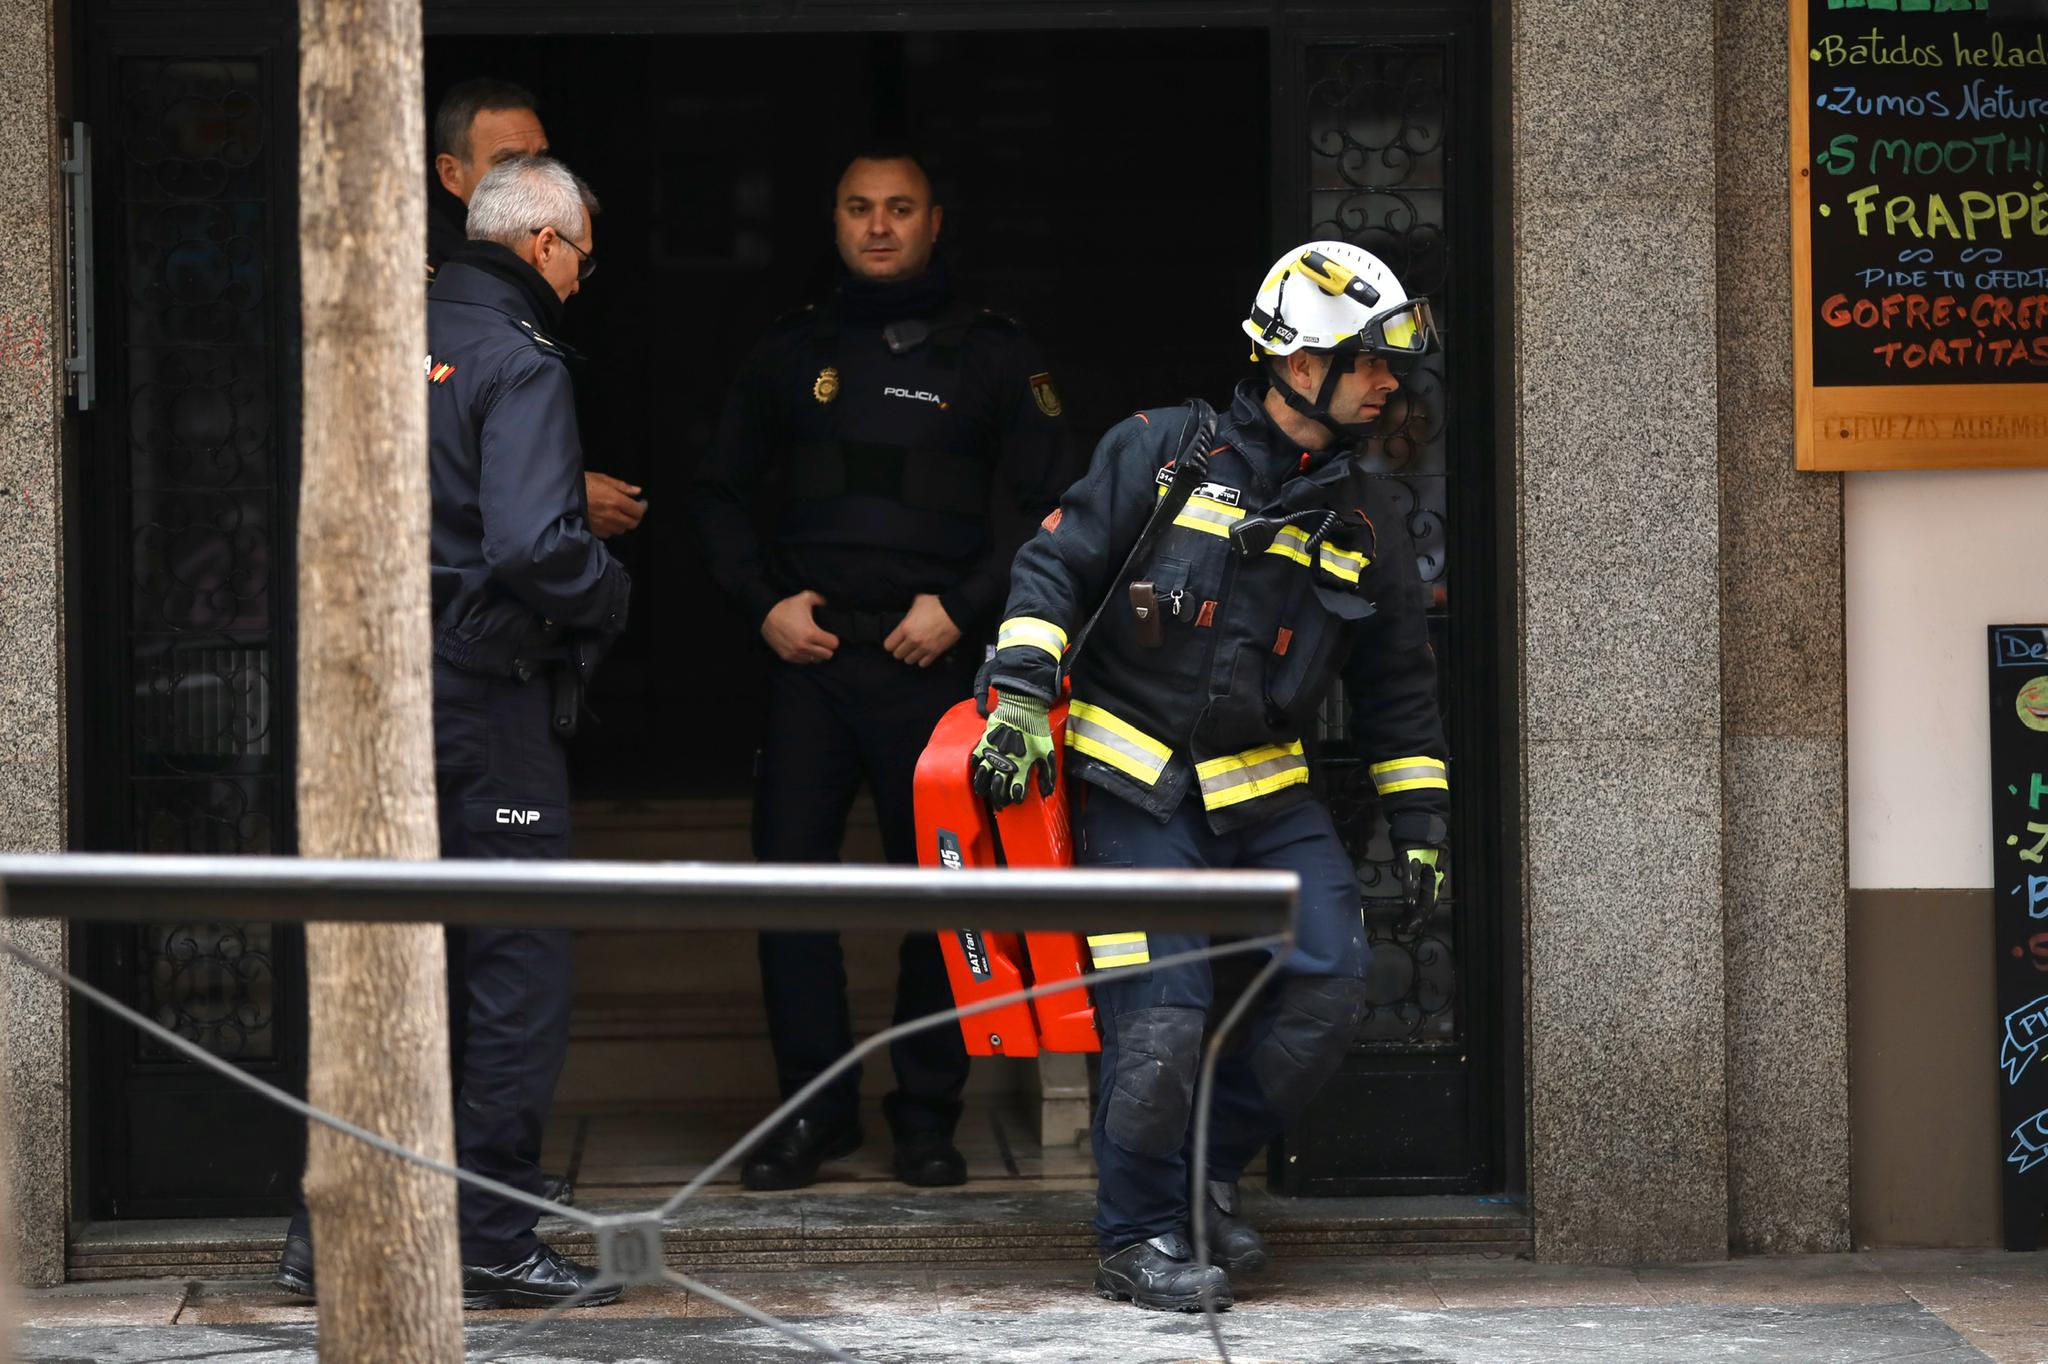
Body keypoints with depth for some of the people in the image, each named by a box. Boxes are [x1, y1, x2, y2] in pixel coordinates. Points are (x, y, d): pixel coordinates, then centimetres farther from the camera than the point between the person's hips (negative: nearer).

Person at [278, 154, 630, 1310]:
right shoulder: (518, 364, -13)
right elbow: (532, 546, -25)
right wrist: (612, 592, -6)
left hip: (387, 686, 8)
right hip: (491, 699, -8)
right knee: (520, 967, -1)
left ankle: (332, 1233, 14)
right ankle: (494, 1244, 0)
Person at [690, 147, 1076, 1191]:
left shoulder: (994, 358, 7)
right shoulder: (790, 355, 14)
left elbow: (1046, 508, 3)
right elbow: (722, 495, 17)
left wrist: (963, 607, -8)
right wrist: (764, 602, 1)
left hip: (935, 662, -2)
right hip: (809, 653, 2)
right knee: (789, 877, -4)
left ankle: (928, 1115, 8)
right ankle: (813, 1108, 4)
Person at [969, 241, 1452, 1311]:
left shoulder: (1363, 524, 11)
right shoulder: (1165, 452, -2)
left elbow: (1398, 688, 18)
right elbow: (1056, 567, -3)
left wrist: (1419, 826, 15)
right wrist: (1020, 697, -15)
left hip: (1267, 794, 5)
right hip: (1136, 790, -5)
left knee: (1329, 986, -9)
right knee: (1159, 1019, -11)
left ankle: (1210, 1169, 11)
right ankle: (1137, 1239, 4)